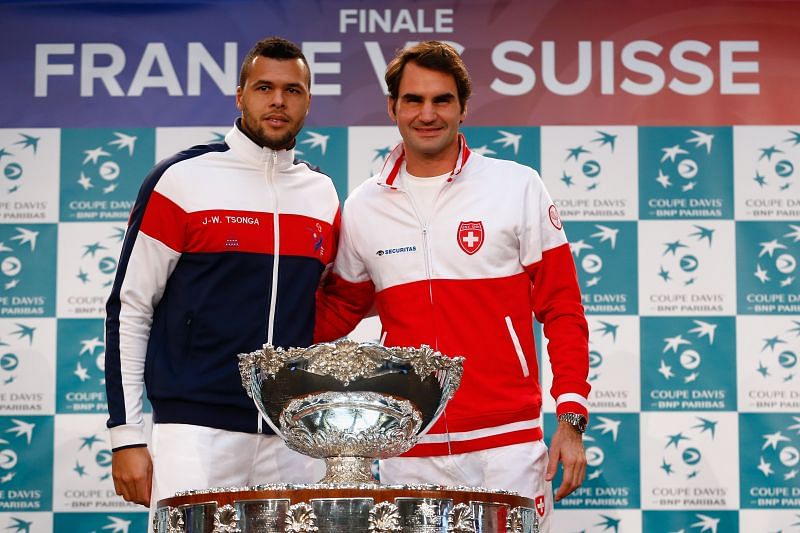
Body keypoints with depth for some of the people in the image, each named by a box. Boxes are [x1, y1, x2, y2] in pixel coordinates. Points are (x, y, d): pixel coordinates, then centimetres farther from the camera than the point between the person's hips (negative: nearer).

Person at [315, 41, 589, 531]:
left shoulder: (518, 188, -1)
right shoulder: (363, 208, 7)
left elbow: (561, 310, 1)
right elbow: (337, 312, 19)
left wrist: (571, 420, -6)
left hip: (507, 441, -2)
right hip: (409, 452, 2)